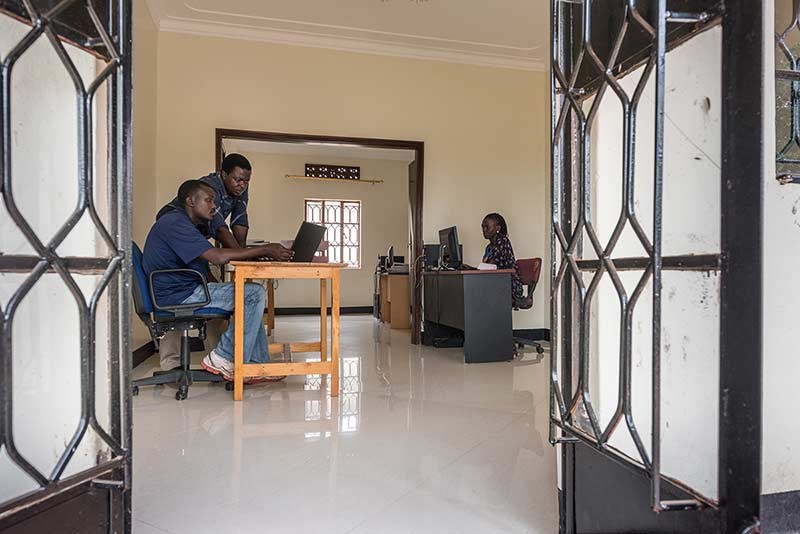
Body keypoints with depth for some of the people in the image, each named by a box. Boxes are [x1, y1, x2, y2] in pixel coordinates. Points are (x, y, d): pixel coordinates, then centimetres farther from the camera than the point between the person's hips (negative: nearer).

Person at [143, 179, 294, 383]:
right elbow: (218, 257, -26)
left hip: (187, 291, 11)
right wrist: (265, 250, -22)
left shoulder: (184, 224, 21)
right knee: (255, 293, -15)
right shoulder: (174, 222, -14)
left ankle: (257, 364, 10)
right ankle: (225, 358, -6)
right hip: (177, 296, -11)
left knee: (250, 297, 14)